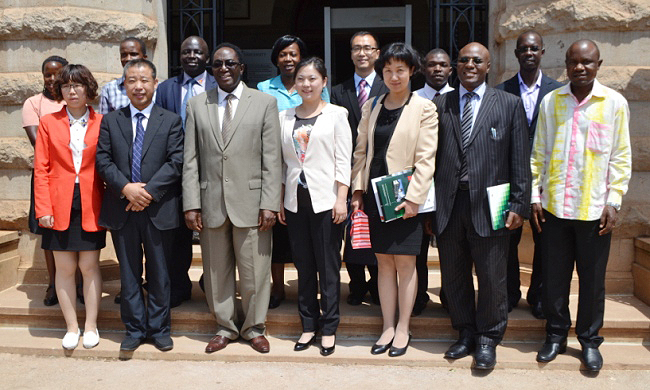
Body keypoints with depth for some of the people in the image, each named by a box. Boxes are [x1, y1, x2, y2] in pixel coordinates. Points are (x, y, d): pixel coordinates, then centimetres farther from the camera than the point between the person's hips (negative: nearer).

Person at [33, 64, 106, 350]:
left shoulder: (101, 123, 4)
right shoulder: (48, 123, 5)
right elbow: (40, 169, 2)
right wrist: (43, 208, -6)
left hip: (91, 205, -1)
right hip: (59, 206, 1)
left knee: (90, 266, 5)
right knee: (65, 268, 7)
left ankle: (91, 326, 19)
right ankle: (71, 327, 20)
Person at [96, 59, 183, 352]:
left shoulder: (171, 121, 3)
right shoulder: (110, 121, 9)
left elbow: (176, 161, -6)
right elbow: (103, 160, 1)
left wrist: (149, 191, -15)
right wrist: (126, 188, -15)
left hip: (158, 208, -2)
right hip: (122, 210, 2)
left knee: (159, 273, 8)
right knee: (129, 273, 11)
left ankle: (159, 328, 23)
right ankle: (134, 329, 24)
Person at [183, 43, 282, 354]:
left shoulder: (265, 103, 3)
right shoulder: (196, 105, 9)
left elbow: (272, 159, -2)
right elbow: (191, 161, 6)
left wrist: (269, 204, -9)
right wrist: (191, 205, -1)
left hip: (250, 202, -2)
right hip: (211, 202, 2)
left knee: (254, 270, 6)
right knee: (216, 270, 11)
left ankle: (254, 328, 26)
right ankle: (225, 327, 30)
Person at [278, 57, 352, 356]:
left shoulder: (336, 114, 1)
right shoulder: (285, 117, 10)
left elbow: (343, 160, -3)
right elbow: (281, 162, 11)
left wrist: (341, 199, -10)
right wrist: (278, 201, 7)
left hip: (325, 199, -3)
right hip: (295, 200, 4)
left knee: (328, 267, 2)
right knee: (304, 266, 10)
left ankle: (329, 328, 15)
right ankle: (309, 324, 22)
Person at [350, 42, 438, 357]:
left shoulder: (424, 108, -2)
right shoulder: (370, 106, 11)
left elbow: (426, 158, -7)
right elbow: (361, 150, 13)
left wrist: (413, 197, -14)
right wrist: (358, 189, 5)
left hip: (405, 197, -4)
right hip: (374, 195, 4)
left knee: (405, 263, 4)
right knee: (384, 263, 10)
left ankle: (403, 329, 18)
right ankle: (388, 327, 21)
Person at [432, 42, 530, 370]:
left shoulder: (509, 104, 4)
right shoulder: (439, 105, 9)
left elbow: (519, 160, 1)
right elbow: (431, 156, 6)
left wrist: (518, 205, -5)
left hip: (489, 206, -2)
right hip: (448, 205, 2)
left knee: (491, 278, 6)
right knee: (453, 275, 12)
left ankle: (488, 339, 25)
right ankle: (465, 333, 31)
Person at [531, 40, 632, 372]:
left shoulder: (614, 103, 0)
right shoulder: (550, 101, 5)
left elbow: (621, 157, 1)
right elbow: (538, 153, 7)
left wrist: (614, 202, -4)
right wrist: (535, 195, 3)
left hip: (594, 208, -1)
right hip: (554, 207, 2)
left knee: (592, 279, 8)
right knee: (553, 277, 9)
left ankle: (589, 339, 25)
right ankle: (556, 334, 26)